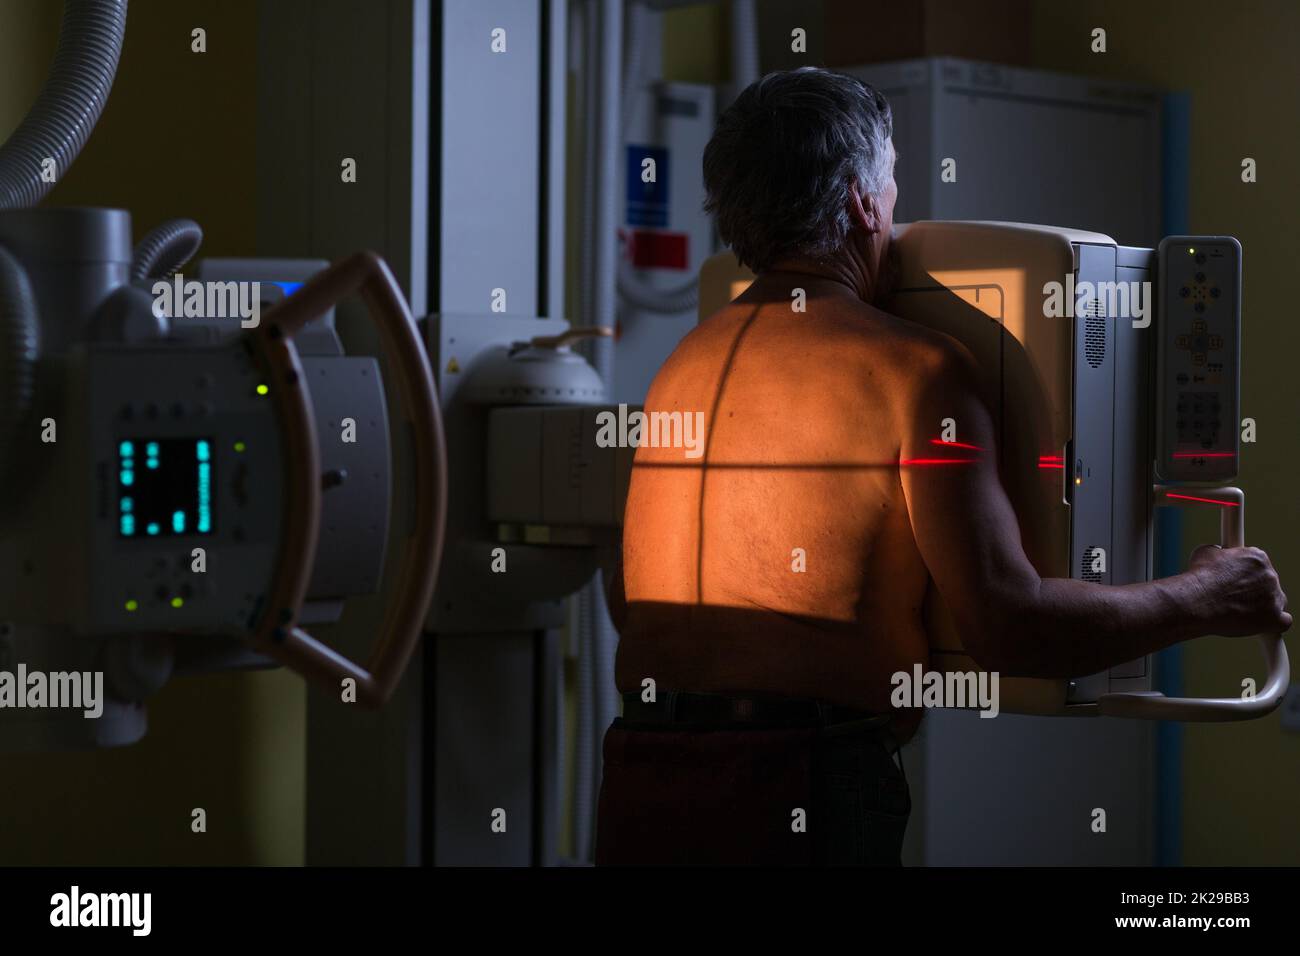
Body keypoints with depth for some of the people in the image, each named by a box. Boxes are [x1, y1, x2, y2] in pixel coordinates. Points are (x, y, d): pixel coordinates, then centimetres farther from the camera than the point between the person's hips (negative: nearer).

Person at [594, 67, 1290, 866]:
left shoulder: (681, 365, 12)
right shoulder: (909, 366, -7)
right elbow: (1009, 625, -13)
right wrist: (1204, 600, 2)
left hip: (639, 784, 7)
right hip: (803, 791, -6)